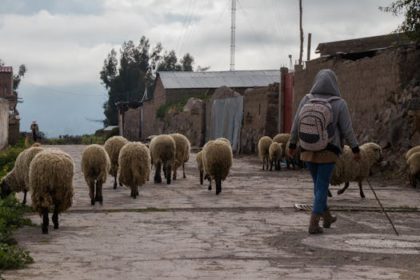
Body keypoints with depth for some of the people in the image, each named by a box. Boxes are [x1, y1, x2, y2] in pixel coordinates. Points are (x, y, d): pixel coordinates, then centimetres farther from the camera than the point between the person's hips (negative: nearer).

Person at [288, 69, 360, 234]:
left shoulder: (306, 100, -3)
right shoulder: (339, 104, -10)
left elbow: (296, 124, 0)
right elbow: (347, 129, -9)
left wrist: (292, 145, 11)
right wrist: (355, 149, 0)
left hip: (308, 150, 3)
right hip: (328, 152, -3)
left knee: (318, 184, 20)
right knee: (322, 187, 2)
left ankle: (326, 217, 33)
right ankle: (313, 224, -5)